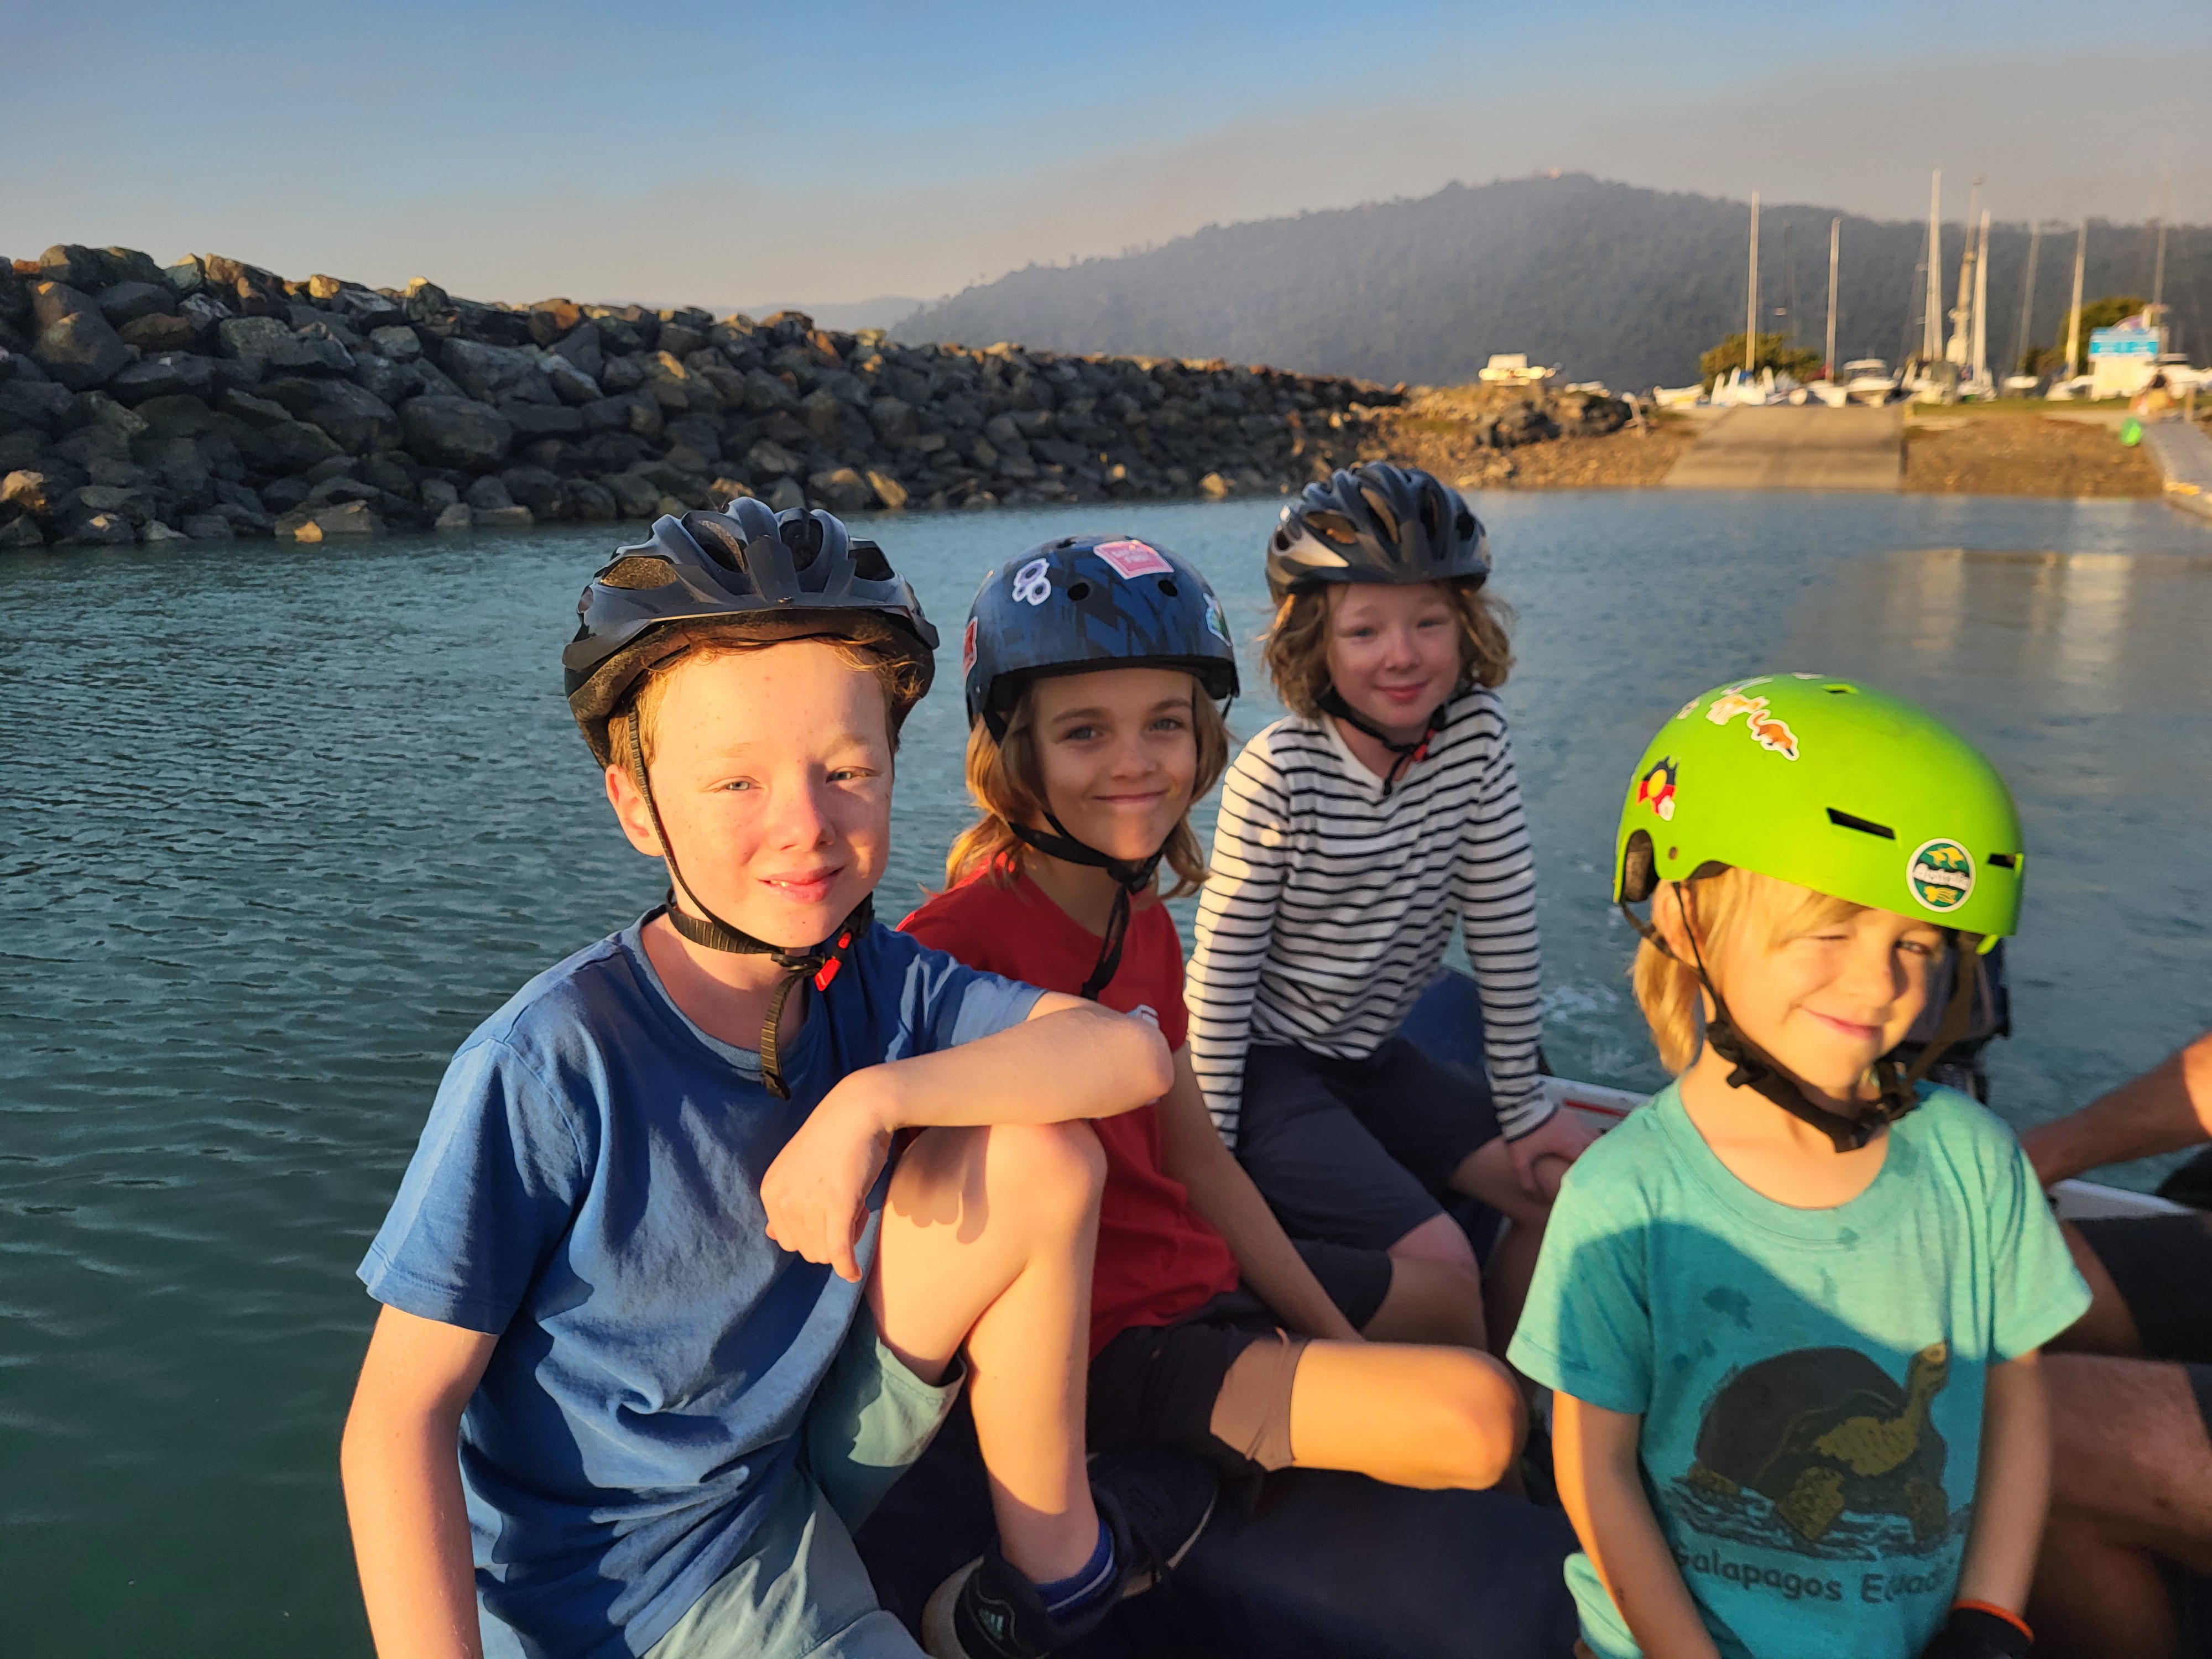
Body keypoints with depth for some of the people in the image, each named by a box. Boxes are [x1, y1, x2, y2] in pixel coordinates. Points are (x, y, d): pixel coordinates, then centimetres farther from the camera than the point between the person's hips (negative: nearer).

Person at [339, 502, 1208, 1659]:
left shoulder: (869, 979, -9)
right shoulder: (548, 1068, -25)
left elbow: (1129, 1053, -19)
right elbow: (397, 1420, -19)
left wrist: (873, 1100, -29)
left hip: (799, 1457, 5)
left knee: (1043, 1161, -14)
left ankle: (1057, 1564, 5)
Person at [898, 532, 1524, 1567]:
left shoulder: (1145, 922, 2)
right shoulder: (964, 941, -27)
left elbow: (1196, 1155, 5)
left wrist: (1338, 1341, 4)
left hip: (1199, 1270, 9)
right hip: (1109, 1345, -9)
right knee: (1478, 1409, -17)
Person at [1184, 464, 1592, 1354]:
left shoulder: (1474, 730, -8)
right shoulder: (1280, 772, -22)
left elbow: (1505, 924, -4)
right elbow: (1224, 967, -18)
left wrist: (1524, 1107, 0)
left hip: (1374, 1055, 6)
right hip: (1267, 1061, -6)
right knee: (1437, 1259, -17)